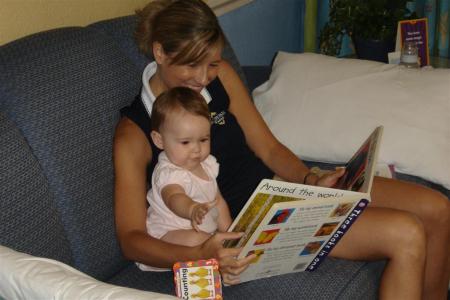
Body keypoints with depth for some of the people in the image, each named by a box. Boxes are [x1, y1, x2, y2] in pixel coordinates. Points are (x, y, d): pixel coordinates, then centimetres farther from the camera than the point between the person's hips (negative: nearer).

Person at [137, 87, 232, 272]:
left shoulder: (207, 164, 5)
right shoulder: (168, 173, -24)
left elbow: (218, 201, 16)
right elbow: (175, 198, -47)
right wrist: (193, 209, -69)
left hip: (207, 231, 9)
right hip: (168, 234, -9)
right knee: (195, 240, -36)